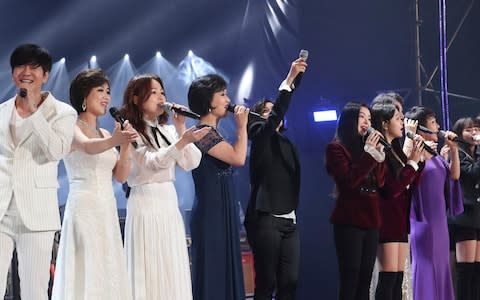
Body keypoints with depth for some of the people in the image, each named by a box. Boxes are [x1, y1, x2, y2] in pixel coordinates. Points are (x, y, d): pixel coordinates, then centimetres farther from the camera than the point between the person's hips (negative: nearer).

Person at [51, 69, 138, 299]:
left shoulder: (105, 134, 17)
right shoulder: (72, 127, -5)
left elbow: (121, 176, 11)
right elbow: (88, 147, -28)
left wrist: (125, 145, -4)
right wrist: (115, 141, -48)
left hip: (108, 210, 8)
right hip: (84, 208, -8)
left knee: (108, 272, 5)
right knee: (86, 272, -10)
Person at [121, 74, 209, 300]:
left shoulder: (167, 131, 14)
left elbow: (191, 163, 4)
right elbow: (153, 162, -20)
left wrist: (180, 128, -3)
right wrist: (183, 141, -33)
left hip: (170, 204, 7)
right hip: (146, 204, -7)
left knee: (172, 271, 6)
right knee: (150, 271, -6)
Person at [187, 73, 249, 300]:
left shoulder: (213, 132, 16)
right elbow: (238, 158, -19)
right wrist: (242, 126, -9)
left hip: (223, 211, 10)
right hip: (211, 212, -10)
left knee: (224, 270, 10)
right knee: (212, 271, -7)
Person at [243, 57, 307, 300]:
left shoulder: (286, 143, 19)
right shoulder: (261, 137, -1)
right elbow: (278, 112, -19)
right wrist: (290, 78, -24)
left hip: (288, 220, 7)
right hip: (265, 219, -7)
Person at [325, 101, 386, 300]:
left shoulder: (368, 146, 18)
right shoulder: (336, 148, -2)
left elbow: (379, 182, 9)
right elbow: (348, 181, -16)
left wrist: (378, 154, -3)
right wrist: (369, 153, -13)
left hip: (370, 220, 7)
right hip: (349, 221, -7)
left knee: (365, 280, 5)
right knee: (350, 281, -11)